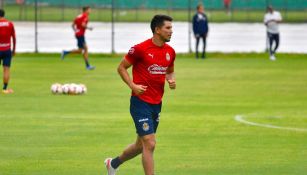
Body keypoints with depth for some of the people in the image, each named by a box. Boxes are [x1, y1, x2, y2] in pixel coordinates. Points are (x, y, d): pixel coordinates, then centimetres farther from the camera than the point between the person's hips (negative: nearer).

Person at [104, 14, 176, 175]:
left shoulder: (170, 52, 6)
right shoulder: (140, 49, -13)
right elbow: (121, 68, -3)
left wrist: (171, 80, 0)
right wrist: (133, 86, -15)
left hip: (157, 103, 7)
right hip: (141, 102, -7)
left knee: (142, 145, 17)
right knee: (150, 144, -13)